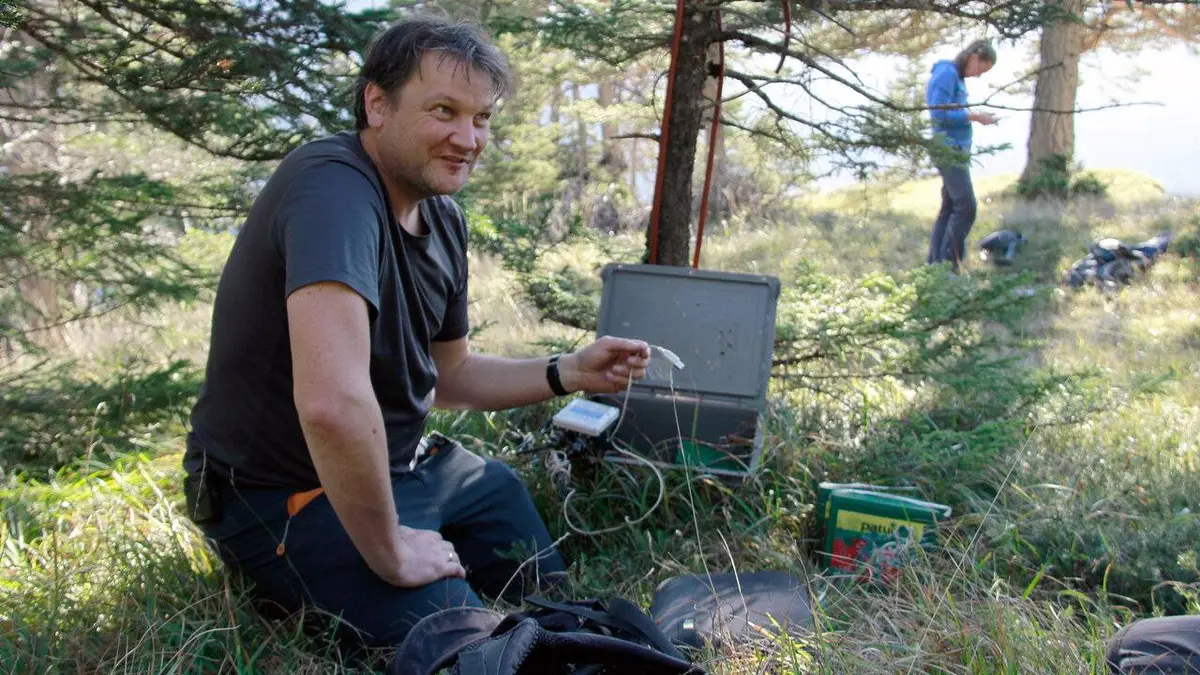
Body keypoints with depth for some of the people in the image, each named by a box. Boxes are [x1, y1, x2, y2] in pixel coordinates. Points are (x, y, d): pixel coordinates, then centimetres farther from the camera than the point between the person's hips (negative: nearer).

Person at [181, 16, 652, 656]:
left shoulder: (443, 217, 1)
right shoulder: (334, 188, -29)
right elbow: (333, 402, -43)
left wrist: (567, 373, -2)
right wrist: (388, 553, -30)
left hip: (407, 461, 9)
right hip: (287, 490, -9)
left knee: (542, 583, 20)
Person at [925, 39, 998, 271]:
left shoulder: (957, 76, 16)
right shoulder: (947, 73, -11)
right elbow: (939, 113, -19)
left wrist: (975, 117, 6)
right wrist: (974, 116, -15)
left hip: (957, 151, 10)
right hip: (949, 150, -10)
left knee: (950, 208, 10)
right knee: (966, 207, -13)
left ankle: (935, 263, 13)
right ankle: (948, 264, -10)